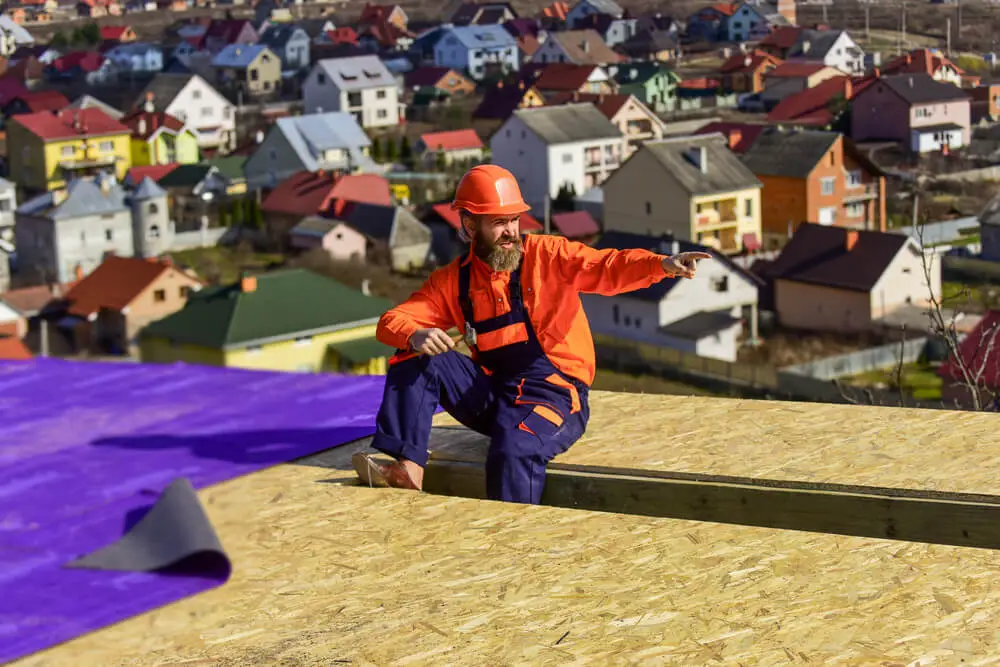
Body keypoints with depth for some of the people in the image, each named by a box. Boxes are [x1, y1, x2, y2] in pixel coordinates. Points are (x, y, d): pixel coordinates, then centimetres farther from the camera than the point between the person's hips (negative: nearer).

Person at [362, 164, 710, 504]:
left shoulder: (545, 255, -2)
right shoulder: (454, 280, 8)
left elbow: (605, 268, -17)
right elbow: (392, 322, 2)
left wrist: (662, 264, -37)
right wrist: (416, 335, -23)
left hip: (553, 388, -5)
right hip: (489, 393, 5)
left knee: (513, 452, -34)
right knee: (417, 359, -11)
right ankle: (407, 466, -19)